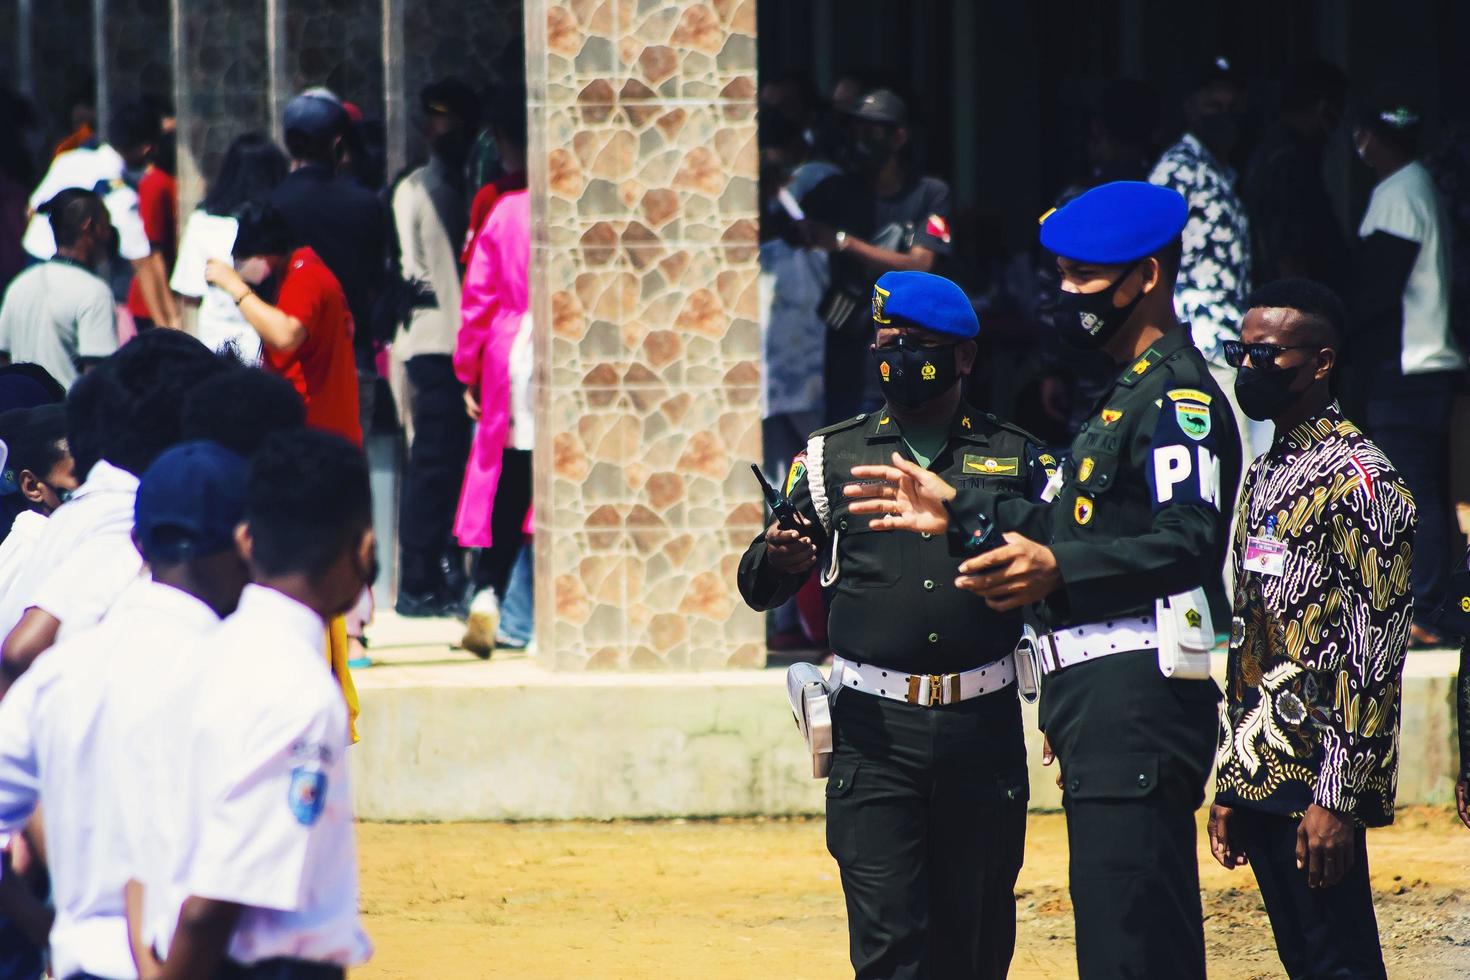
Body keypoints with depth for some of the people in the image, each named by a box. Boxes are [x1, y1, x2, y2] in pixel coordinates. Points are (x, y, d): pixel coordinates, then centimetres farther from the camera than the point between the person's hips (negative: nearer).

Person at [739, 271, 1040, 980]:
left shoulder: (1016, 458, 9)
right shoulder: (833, 455, 10)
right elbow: (760, 589, 9)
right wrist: (775, 558, -16)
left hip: (983, 729, 1)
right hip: (875, 729, -1)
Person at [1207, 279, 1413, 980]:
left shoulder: (1357, 479, -10)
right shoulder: (1263, 476, 18)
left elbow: (1374, 652, -16)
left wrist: (1337, 798, -20)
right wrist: (1229, 785, 19)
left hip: (1317, 778, -9)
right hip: (1260, 776, 9)